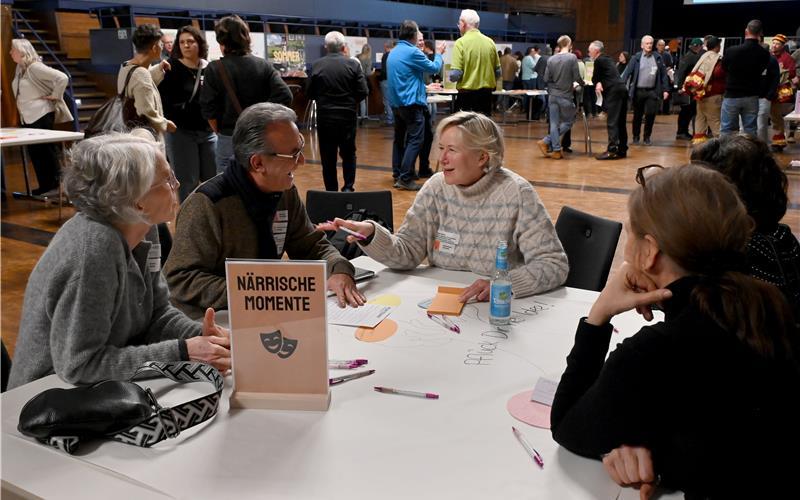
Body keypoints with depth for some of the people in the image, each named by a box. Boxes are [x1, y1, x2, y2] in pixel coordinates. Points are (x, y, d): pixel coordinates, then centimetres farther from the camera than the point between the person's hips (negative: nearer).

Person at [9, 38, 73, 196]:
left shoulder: (35, 67, -14)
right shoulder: (19, 68, 10)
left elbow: (62, 78, -21)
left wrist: (55, 96, -13)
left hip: (41, 116, -9)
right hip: (27, 118, 9)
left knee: (45, 150, -3)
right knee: (34, 152, 10)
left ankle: (55, 185, 5)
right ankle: (45, 186, 17)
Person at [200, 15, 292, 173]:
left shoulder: (214, 69, -7)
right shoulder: (264, 65, 0)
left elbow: (208, 109, -8)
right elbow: (284, 96, -9)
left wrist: (220, 132, 7)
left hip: (229, 138, -3)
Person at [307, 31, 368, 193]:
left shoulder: (316, 65, -5)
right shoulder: (353, 65, -6)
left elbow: (310, 94, 0)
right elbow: (363, 92, -7)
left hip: (325, 117, 0)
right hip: (348, 116, 0)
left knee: (328, 157, 8)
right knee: (348, 153, 14)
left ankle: (331, 192, 11)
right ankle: (348, 187, 3)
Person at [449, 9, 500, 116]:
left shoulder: (461, 42, -10)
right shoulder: (490, 42, 4)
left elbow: (455, 74, -15)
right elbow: (498, 72, 9)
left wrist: (451, 77, 6)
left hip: (467, 94, -5)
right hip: (487, 95, 5)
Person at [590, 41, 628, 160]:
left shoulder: (599, 61, -5)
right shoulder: (607, 59, 22)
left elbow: (595, 78, 1)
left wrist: (597, 83, 18)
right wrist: (599, 83, 4)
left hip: (613, 92, -9)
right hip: (621, 90, 9)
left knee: (612, 122, -12)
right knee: (620, 122, 11)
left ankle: (612, 150, -17)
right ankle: (622, 149, 15)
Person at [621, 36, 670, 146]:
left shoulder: (657, 57, 6)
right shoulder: (636, 58, 0)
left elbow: (663, 74, 7)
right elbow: (627, 72, -7)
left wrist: (665, 89, 2)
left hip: (652, 91, 1)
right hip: (638, 91, -1)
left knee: (650, 115, -3)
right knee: (637, 115, 8)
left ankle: (647, 137, 12)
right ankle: (636, 137, 22)